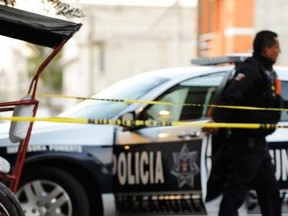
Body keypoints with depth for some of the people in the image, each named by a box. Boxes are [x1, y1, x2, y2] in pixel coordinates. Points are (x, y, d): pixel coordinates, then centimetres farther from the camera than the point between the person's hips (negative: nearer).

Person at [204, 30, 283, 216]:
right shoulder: (250, 70, -17)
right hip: (245, 143, -10)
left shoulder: (268, 72, 14)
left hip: (258, 142, 10)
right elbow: (231, 96, -31)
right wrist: (217, 120, -42)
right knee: (237, 188, -8)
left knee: (270, 190, 18)